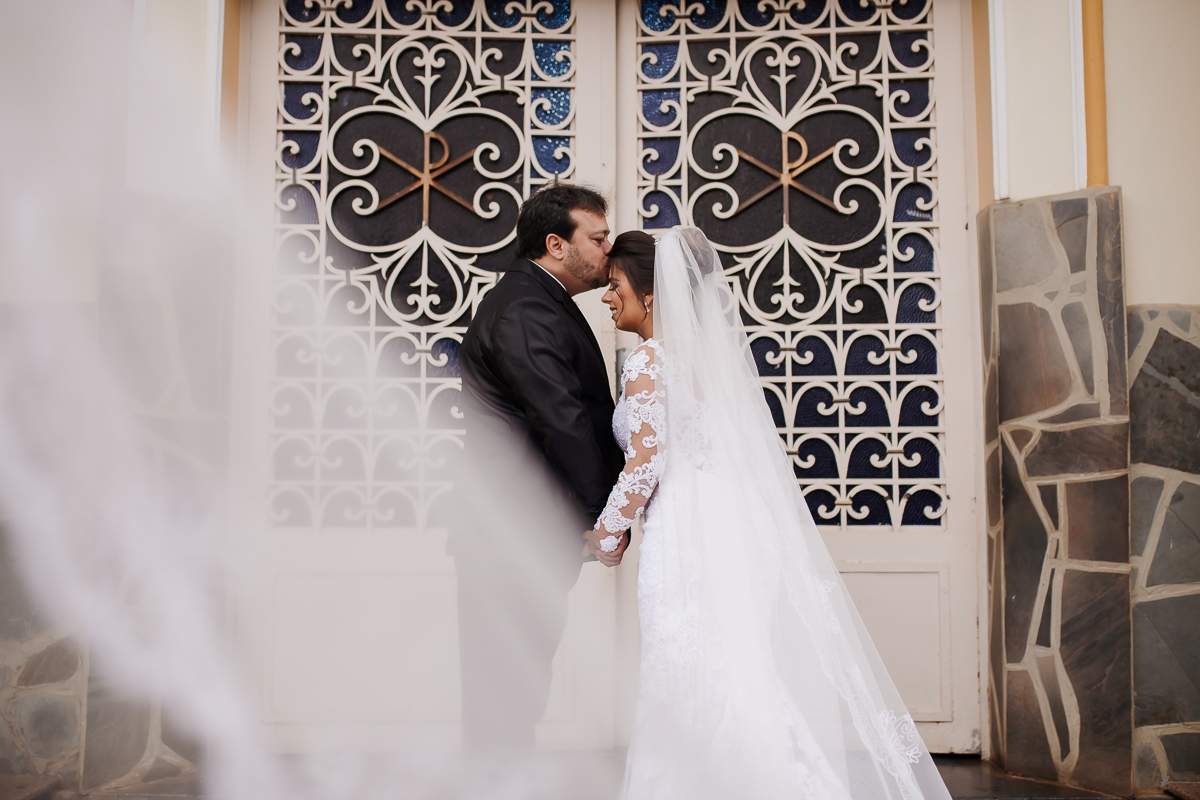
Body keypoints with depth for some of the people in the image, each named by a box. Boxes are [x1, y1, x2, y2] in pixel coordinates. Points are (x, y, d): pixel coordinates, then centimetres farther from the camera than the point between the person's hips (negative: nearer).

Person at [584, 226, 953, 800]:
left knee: (692, 698, -2)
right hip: (739, 528, 8)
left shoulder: (647, 362, -9)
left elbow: (646, 462, -14)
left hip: (686, 538, -8)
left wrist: (604, 533, -3)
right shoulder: (711, 350, 16)